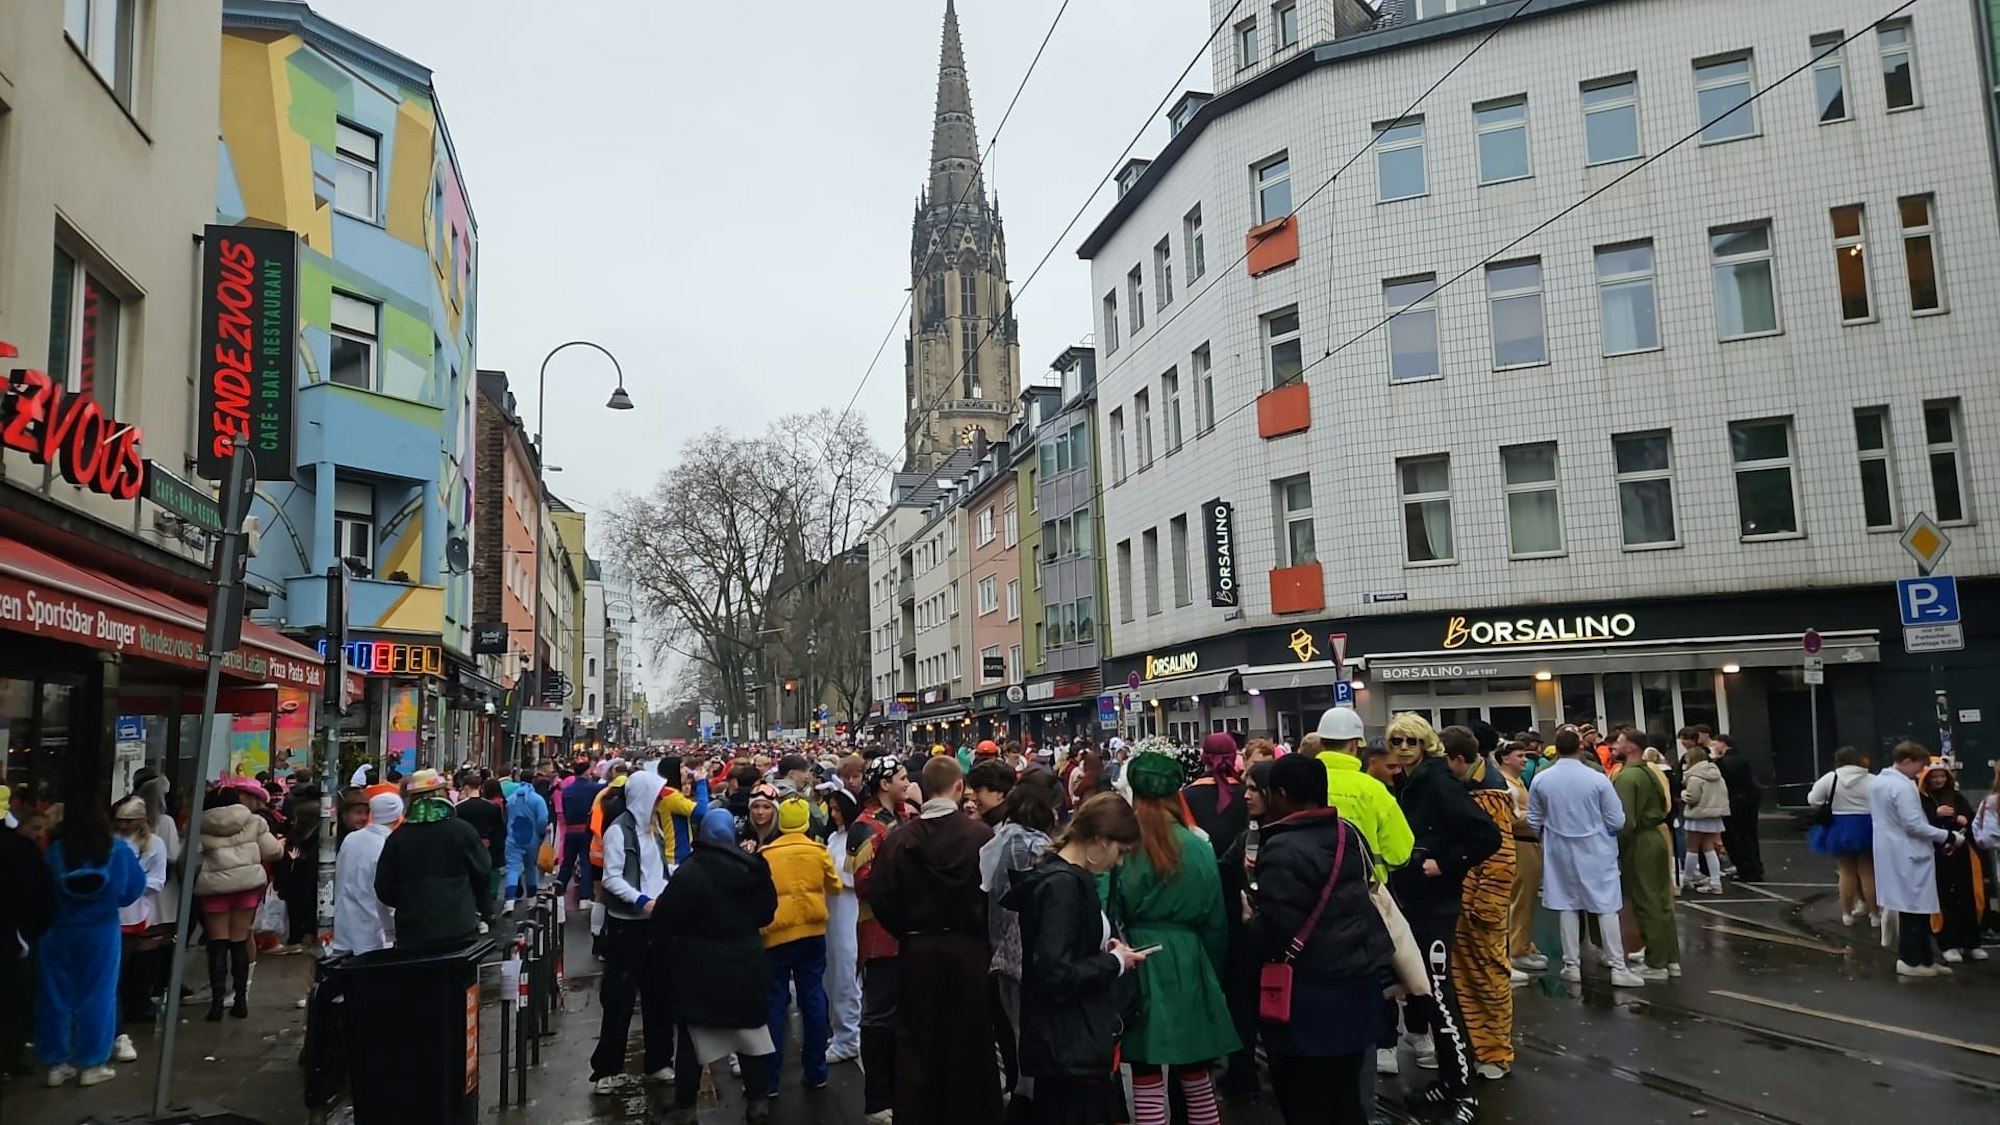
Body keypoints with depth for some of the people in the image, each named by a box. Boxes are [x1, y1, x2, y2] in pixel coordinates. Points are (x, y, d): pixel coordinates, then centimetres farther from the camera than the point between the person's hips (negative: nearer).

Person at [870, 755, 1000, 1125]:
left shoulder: (900, 838, -9)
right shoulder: (981, 834, -14)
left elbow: (882, 899, -8)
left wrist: (908, 933, 9)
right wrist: (982, 934, 8)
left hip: (917, 950, 1)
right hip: (968, 948, -1)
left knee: (918, 1043, 12)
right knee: (968, 1040, 12)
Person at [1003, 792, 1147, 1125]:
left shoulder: (1065, 876, 9)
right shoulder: (1062, 884, -21)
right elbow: (1055, 975, -26)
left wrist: (1105, 950, 5)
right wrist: (1115, 963, -14)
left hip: (1079, 1040, 10)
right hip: (1070, 1047, -10)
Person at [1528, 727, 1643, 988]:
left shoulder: (1541, 780, -7)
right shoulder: (1597, 779, -15)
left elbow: (1534, 821, 3)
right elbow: (1617, 821, -9)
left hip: (1560, 852, 3)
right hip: (1596, 851, -2)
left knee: (1568, 907, 10)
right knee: (1606, 908, 4)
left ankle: (1572, 965, 16)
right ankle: (1618, 968, 6)